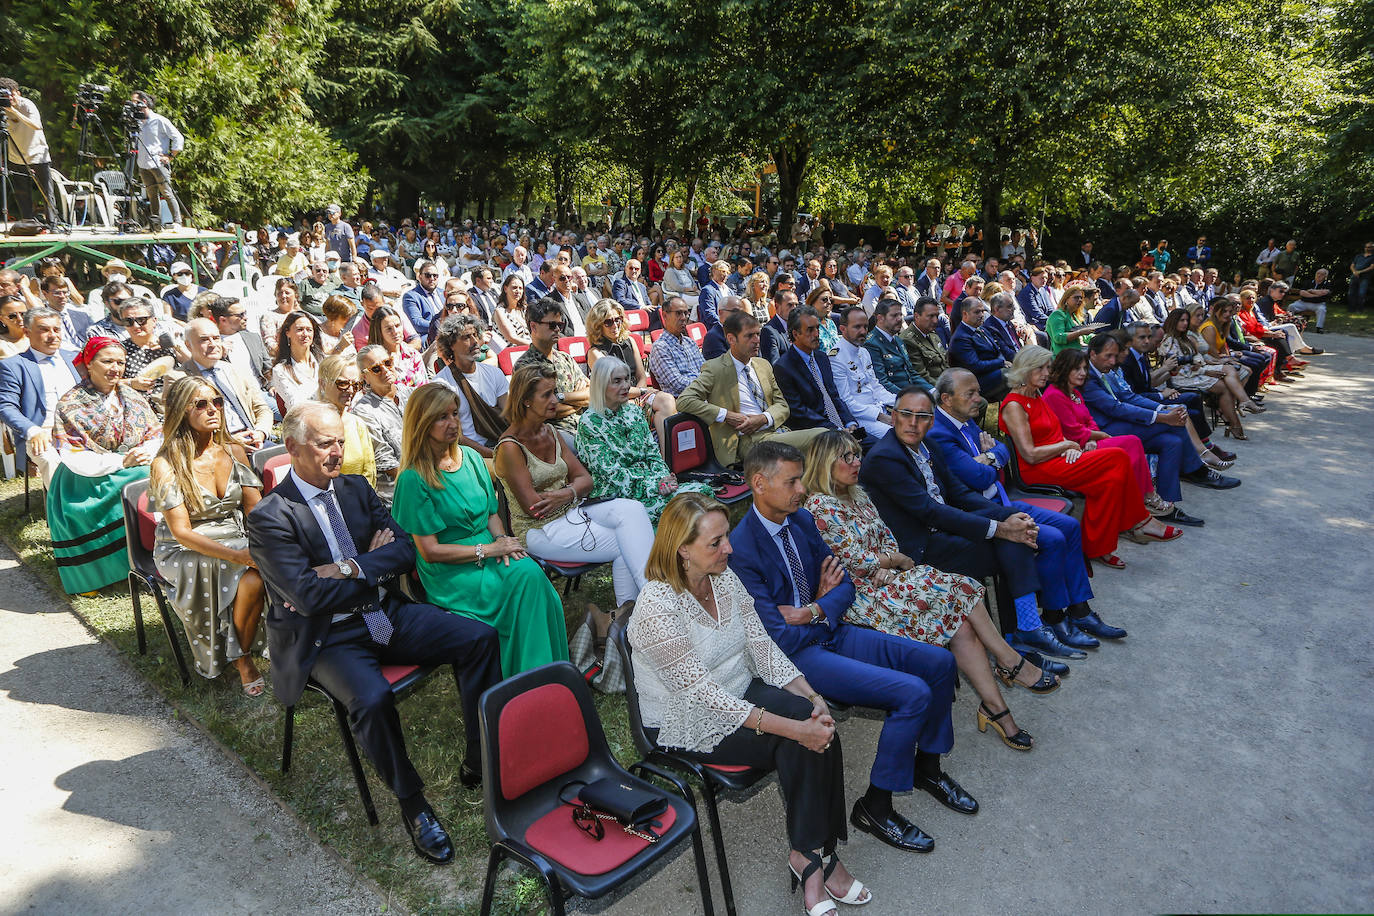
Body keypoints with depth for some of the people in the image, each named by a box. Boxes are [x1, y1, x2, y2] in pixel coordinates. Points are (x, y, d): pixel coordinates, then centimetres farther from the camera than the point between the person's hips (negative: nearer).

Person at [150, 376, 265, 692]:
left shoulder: (234, 451, 4)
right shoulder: (166, 465, -11)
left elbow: (256, 510, 3)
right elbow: (182, 532, -16)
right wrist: (239, 555, -29)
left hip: (233, 539, 5)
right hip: (185, 552, -4)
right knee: (252, 579, -32)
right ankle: (242, 659, -8)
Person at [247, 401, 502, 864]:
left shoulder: (356, 488, 8)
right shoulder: (269, 517, -11)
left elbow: (405, 551, 2)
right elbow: (310, 595, -19)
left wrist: (350, 568, -14)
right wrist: (377, 565, -9)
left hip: (385, 614, 6)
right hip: (326, 639, -6)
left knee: (480, 637, -12)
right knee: (372, 697, -35)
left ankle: (479, 764, 0)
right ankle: (412, 804, -10)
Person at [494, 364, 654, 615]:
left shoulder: (551, 433, 9)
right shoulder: (510, 448, -15)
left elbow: (585, 479, 7)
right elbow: (533, 508, -17)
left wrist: (567, 494, -15)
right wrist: (573, 491, -5)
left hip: (570, 513, 7)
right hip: (540, 530, -7)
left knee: (632, 509, -20)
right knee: (624, 544, -18)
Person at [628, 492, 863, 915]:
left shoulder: (725, 578, -2)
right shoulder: (656, 607, -26)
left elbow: (762, 646, -1)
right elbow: (702, 693, -29)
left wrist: (811, 697, -16)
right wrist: (792, 727, -31)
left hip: (740, 694, 7)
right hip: (689, 725, -7)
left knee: (817, 728, -18)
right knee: (799, 743, -22)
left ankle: (812, 854, -5)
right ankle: (810, 855, -3)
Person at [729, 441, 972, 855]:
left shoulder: (801, 519, 4)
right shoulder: (741, 549, -22)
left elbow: (844, 584, 10)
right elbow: (779, 637, -21)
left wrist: (813, 611, -10)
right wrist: (825, 616, -5)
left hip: (829, 630, 8)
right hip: (795, 655, -8)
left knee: (939, 663, 3)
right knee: (912, 693, -20)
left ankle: (926, 766, 26)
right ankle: (874, 807, -1)